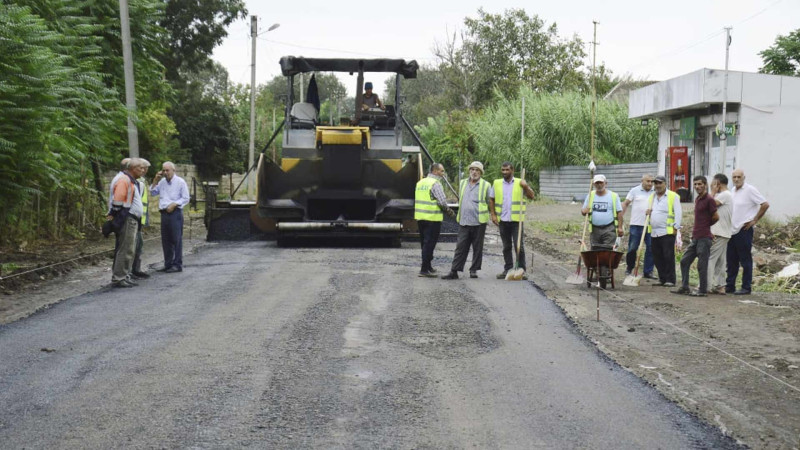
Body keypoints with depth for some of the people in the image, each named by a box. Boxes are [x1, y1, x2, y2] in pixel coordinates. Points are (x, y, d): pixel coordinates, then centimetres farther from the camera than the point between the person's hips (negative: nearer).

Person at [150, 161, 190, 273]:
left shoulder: (180, 182, -4)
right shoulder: (162, 182, 13)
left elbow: (185, 198, -5)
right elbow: (152, 192, 15)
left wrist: (174, 204, -15)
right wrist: (156, 180, 5)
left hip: (175, 213, -6)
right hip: (164, 213, 6)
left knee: (176, 239, -5)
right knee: (165, 240, 9)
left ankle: (177, 265, -1)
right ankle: (168, 264, 18)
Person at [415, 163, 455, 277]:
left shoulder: (420, 182, 13)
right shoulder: (435, 184, -13)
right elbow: (442, 202, -17)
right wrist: (450, 212, -2)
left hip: (420, 217, 8)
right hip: (432, 218, -8)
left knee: (425, 243, 17)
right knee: (429, 244, -4)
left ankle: (428, 266, 27)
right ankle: (424, 269, -4)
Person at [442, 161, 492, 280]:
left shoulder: (486, 185, 1)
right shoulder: (463, 183, 14)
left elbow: (490, 203, 5)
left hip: (478, 222, -3)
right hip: (463, 221, 3)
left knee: (477, 247, 5)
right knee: (460, 247, -1)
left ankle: (474, 270, 14)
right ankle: (454, 271, -2)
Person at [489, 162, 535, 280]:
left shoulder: (520, 183, 3)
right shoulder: (496, 183, 8)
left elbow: (531, 197, -1)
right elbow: (491, 200, 12)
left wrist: (526, 187, -17)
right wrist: (493, 215, 3)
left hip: (517, 220, -2)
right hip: (503, 220, 2)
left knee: (519, 246, -3)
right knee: (506, 246, 11)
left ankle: (522, 270, 3)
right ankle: (508, 269, 19)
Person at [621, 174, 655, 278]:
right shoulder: (635, 191, 3)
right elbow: (625, 204, 6)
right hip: (636, 224, -2)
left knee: (651, 249, 0)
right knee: (632, 248, 3)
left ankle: (648, 271, 8)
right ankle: (630, 267, 24)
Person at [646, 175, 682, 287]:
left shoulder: (673, 196, -2)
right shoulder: (652, 197, 18)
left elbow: (678, 213, -5)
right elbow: (650, 211, 29)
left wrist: (676, 227, -12)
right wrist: (647, 212, 5)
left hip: (667, 232, -6)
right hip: (654, 232, 7)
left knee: (668, 256, -7)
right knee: (657, 257, 7)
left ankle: (670, 280, -5)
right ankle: (662, 278, 15)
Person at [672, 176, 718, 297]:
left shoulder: (709, 199, -12)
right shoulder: (697, 199, 15)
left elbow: (716, 217, -8)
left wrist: (706, 226, 7)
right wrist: (695, 230, 10)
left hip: (704, 237, -9)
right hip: (695, 237, 9)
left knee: (702, 265, -3)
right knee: (684, 261, 10)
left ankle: (703, 290, 5)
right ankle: (684, 287, 17)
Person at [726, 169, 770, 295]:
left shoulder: (750, 189, -10)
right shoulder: (733, 190, 14)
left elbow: (765, 204, -12)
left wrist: (754, 220, -10)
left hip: (744, 230, -8)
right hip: (732, 230, 8)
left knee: (745, 260, -1)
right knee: (731, 260, 10)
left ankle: (746, 287, 4)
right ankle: (730, 286, 16)